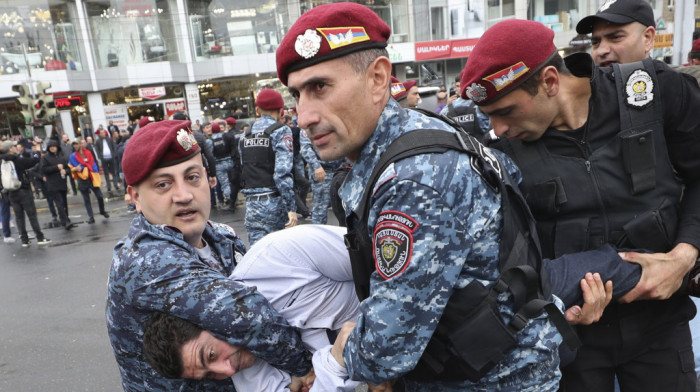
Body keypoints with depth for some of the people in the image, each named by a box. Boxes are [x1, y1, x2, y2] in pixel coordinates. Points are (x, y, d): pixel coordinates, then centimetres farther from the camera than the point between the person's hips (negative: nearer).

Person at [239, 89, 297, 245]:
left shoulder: (245, 135, 11)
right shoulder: (281, 131, -6)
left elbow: (244, 169, 14)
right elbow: (283, 172, -16)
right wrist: (292, 207, -15)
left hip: (252, 203, 4)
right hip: (274, 201, -4)